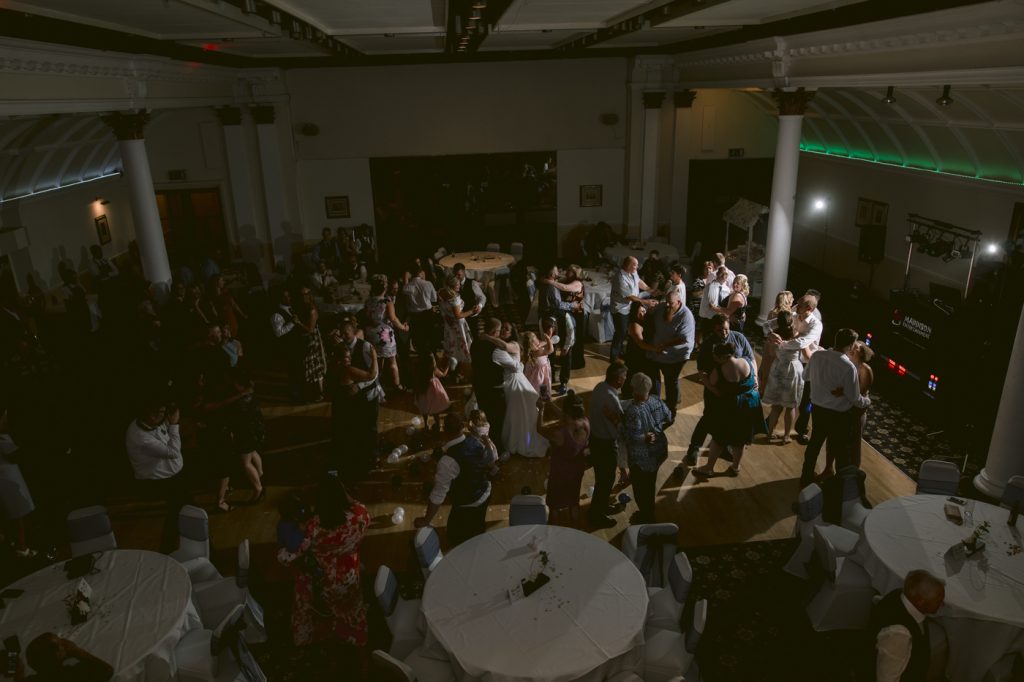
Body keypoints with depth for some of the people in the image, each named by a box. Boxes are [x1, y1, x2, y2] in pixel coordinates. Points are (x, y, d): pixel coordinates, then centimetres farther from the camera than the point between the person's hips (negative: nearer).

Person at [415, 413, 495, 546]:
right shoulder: (475, 440, -16)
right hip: (485, 493, 7)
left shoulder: (448, 461, -36)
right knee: (478, 527, 33)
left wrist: (426, 520, -18)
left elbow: (438, 494, -30)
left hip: (467, 505, -7)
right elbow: (491, 459, 3)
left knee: (458, 539, 19)